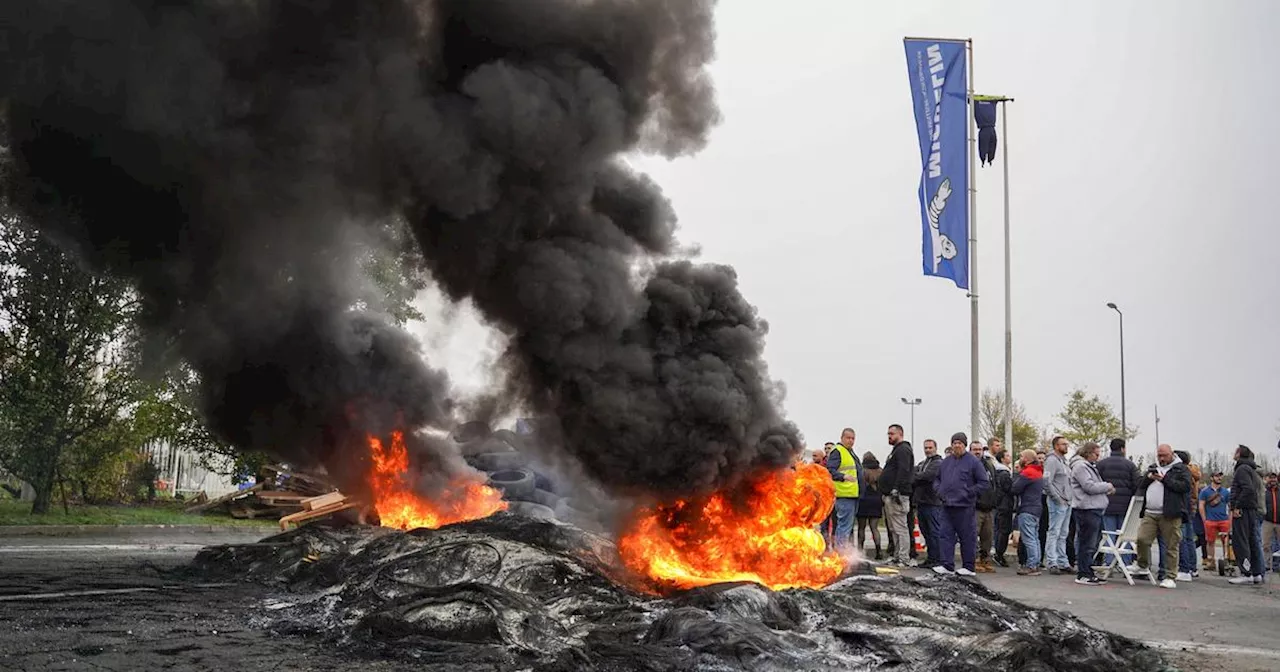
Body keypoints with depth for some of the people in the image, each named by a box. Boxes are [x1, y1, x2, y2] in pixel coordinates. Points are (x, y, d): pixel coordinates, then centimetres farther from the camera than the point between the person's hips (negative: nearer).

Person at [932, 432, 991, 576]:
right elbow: (937, 479, 25)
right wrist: (939, 491, 6)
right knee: (947, 535, 2)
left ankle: (968, 567, 8)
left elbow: (985, 483, -6)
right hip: (947, 505, 6)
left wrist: (968, 493, -12)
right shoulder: (945, 462, 14)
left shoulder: (973, 462, -4)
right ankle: (947, 565, 4)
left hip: (965, 506, -6)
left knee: (967, 537, 1)